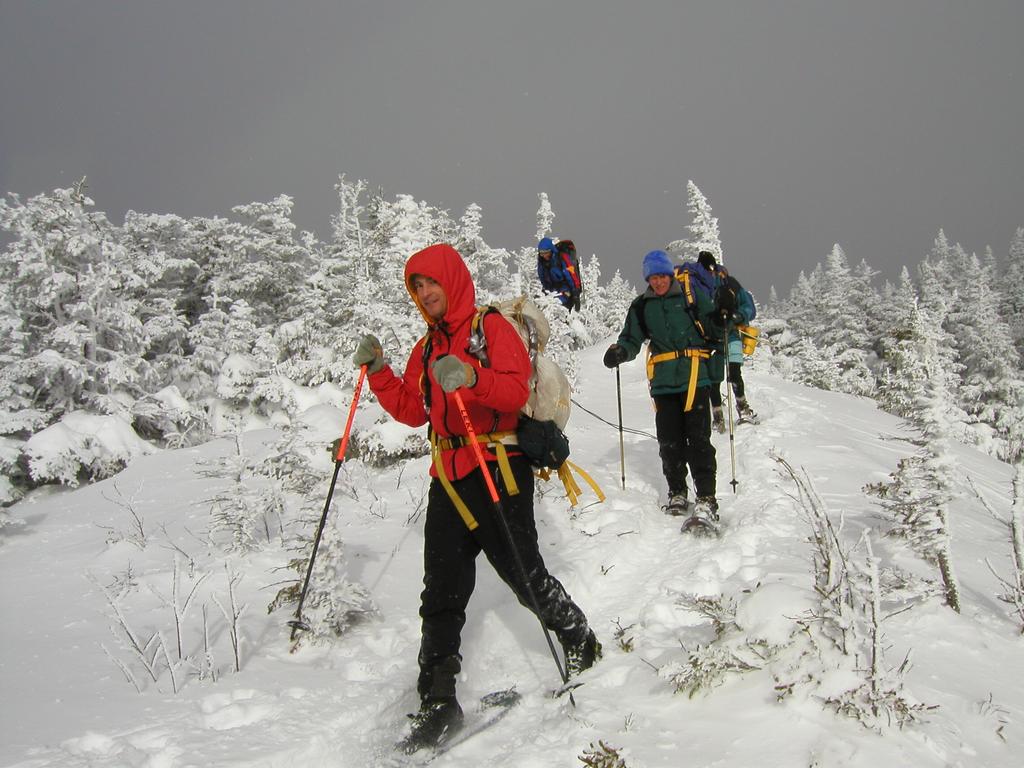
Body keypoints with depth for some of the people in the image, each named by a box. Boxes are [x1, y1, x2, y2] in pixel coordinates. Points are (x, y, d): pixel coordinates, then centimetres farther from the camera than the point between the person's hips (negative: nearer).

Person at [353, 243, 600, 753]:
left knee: (525, 576, -1)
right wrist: (377, 371, 5)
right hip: (448, 478, 7)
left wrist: (471, 377, -35)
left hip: (497, 470, -6)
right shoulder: (427, 346, 19)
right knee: (441, 595, 3)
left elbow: (516, 390, -17)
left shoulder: (492, 327, -4)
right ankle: (438, 704, 8)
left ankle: (582, 647, 25)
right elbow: (412, 410, 17)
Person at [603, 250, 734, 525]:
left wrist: (723, 311, -12)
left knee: (698, 437, -9)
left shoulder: (692, 295, 4)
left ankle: (706, 498, -8)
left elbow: (714, 329, 7)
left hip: (695, 377, -3)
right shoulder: (641, 306, 11)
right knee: (669, 440, 4)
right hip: (664, 381, 3)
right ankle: (677, 493, 20)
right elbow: (632, 340, 12)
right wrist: (619, 352, -8)